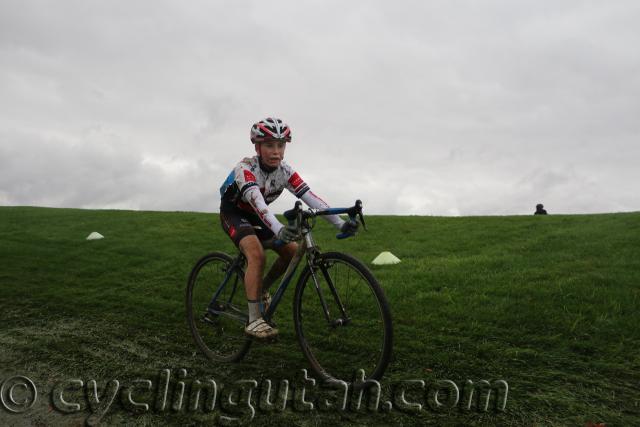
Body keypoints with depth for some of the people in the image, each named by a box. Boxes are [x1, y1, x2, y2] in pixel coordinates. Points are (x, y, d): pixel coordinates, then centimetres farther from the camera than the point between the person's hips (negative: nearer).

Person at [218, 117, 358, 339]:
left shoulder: (285, 171, -16)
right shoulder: (245, 168, -31)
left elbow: (310, 197, -26)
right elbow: (257, 201, -48)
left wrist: (340, 223, -37)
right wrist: (278, 229, -65)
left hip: (256, 217, 6)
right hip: (233, 214, -6)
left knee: (292, 251, -6)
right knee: (257, 253, -30)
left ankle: (262, 289, 18)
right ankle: (254, 320, -25)